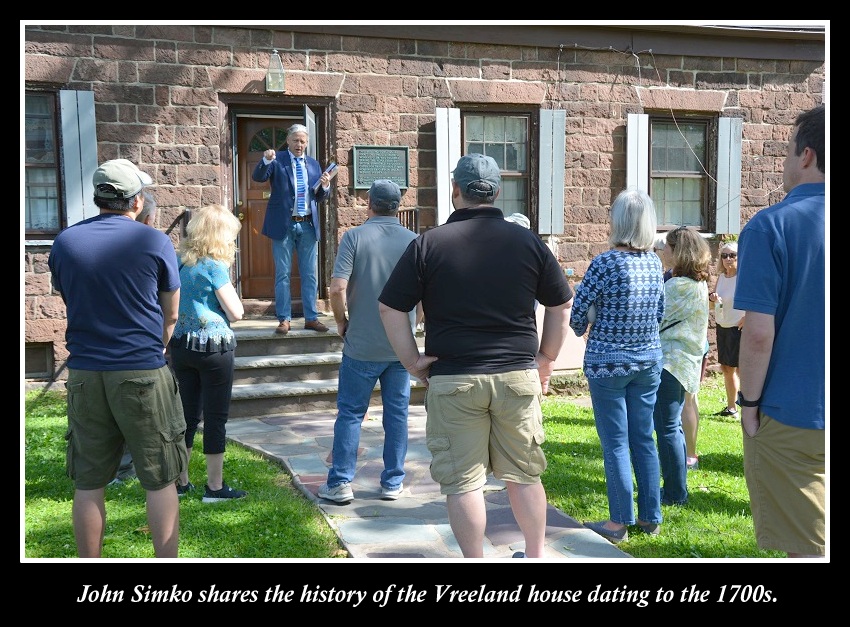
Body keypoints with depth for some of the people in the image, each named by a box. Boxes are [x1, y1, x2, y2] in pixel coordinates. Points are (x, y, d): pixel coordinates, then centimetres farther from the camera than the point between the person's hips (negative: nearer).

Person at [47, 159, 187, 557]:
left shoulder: (64, 243, 4)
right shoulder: (154, 242, -6)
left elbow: (68, 301, 16)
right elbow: (170, 315, 3)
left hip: (84, 373, 4)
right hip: (143, 374, -3)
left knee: (88, 483, 12)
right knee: (159, 480, 5)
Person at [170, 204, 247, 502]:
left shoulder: (180, 262, 7)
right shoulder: (214, 266, -13)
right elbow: (236, 312, -11)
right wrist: (226, 280, 2)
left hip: (181, 346, 7)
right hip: (213, 348, -7)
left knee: (187, 413, 15)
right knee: (216, 417, 3)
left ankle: (180, 481, 24)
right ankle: (215, 486, 10)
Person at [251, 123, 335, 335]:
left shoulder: (314, 164, 12)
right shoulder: (277, 160, 1)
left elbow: (319, 198, 14)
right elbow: (258, 177, -14)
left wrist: (325, 186, -7)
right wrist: (266, 161, -32)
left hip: (308, 226, 4)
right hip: (283, 225, -3)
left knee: (310, 275, 7)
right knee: (282, 274, 3)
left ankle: (311, 318, 16)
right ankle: (284, 319, 10)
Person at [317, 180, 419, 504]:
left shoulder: (354, 237, -8)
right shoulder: (413, 241, 0)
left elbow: (338, 288, -16)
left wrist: (341, 322, -1)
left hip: (361, 344, -2)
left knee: (350, 412, 8)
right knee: (397, 413, 11)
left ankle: (340, 483, 11)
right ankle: (393, 483, 18)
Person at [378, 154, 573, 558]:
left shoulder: (428, 244, -3)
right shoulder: (528, 242, 3)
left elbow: (390, 307, -5)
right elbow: (562, 305, 9)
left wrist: (413, 362, 2)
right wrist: (546, 360, 17)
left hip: (453, 379, -2)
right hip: (518, 376, 3)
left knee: (462, 481, 6)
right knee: (524, 474, 17)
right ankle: (536, 556, 31)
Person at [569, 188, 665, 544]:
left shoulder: (604, 263, -16)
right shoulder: (654, 262, 2)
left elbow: (577, 313, -11)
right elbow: (660, 313, 12)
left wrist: (582, 331, 9)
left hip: (608, 363, -5)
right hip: (648, 361, 6)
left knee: (616, 443, 3)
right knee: (644, 439, 13)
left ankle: (619, 523, 11)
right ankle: (650, 517, 23)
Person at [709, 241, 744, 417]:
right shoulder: (721, 276, 7)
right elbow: (713, 303, 17)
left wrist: (747, 318, -21)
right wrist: (712, 297, -6)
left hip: (739, 329, -8)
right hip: (722, 328, 8)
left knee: (741, 369, -7)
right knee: (726, 368, 16)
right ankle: (731, 407, 30)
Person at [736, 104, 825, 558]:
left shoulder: (771, 226, -14)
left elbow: (759, 333, -18)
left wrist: (749, 401, -6)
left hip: (792, 414, -5)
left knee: (805, 545, 6)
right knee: (812, 534, 20)